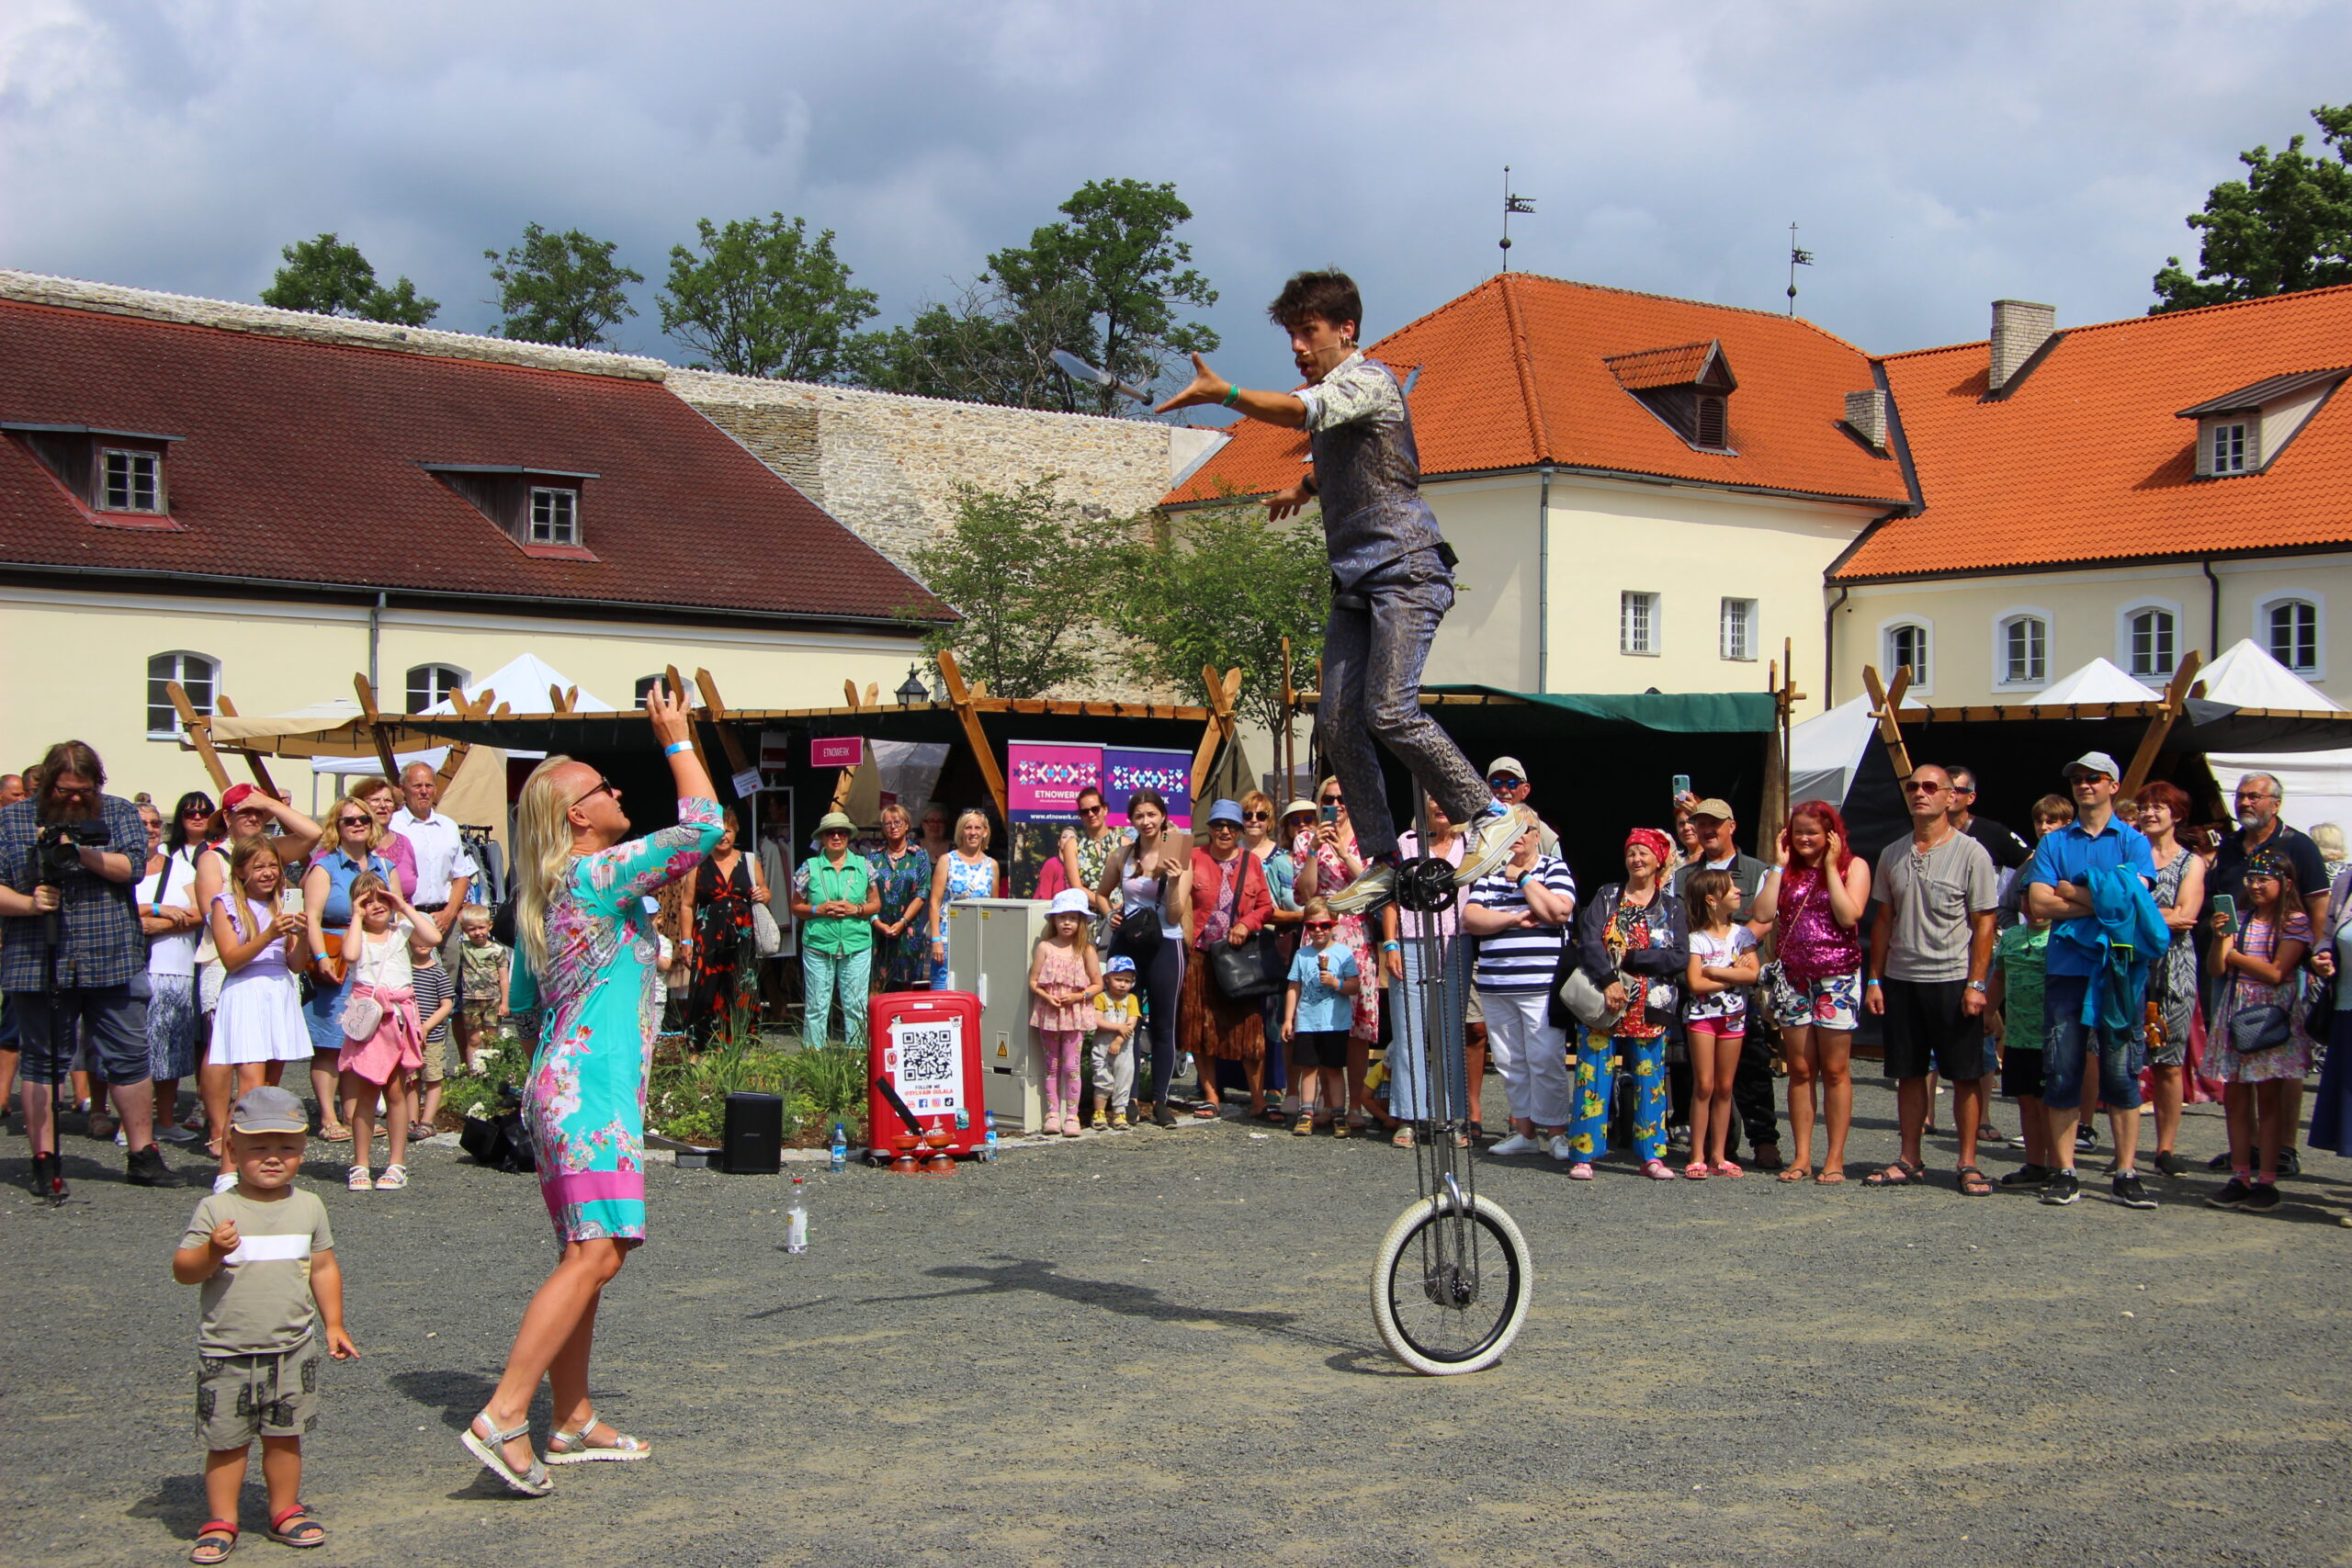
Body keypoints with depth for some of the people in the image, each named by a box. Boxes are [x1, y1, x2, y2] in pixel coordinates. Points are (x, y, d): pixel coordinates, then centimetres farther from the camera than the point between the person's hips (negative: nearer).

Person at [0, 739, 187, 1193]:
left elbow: (133, 865, -6)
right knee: (42, 1061, 4)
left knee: (129, 1057, 3)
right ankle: (44, 1161, 11)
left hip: (110, 963, 1)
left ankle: (143, 1156, 11)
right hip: (38, 965, -1)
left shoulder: (117, 812, 8)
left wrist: (83, 852, -20)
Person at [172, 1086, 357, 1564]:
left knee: (284, 1436, 10)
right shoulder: (215, 1209, -6)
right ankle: (221, 1522, 18)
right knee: (226, 1442, 5)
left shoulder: (308, 1207, 4)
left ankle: (285, 1511, 26)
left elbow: (324, 1267, 12)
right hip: (227, 1351, -2)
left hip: (293, 1349, 2)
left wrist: (333, 1325, 10)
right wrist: (212, 1251, -28)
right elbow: (183, 1270, -8)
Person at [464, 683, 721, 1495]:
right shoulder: (600, 875, -10)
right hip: (592, 1089, -10)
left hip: (562, 1085, 10)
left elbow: (524, 1003, 23)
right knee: (595, 1253, -16)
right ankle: (503, 1417, -21)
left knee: (588, 1254, 13)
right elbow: (702, 826, -11)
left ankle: (573, 1422, 17)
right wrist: (676, 739, -2)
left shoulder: (543, 897, 15)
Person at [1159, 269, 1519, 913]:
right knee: (1337, 722, -2)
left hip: (1406, 571, -9)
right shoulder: (1328, 393, 19)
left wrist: (1221, 393, -39)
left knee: (1389, 711, -22)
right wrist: (1306, 486, 53)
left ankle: (1490, 816, -8)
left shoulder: (1369, 379, -9)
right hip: (1354, 580, 9)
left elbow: (1300, 413, -29)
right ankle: (1382, 861, 4)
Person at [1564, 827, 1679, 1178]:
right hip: (1602, 1003, -1)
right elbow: (1588, 942, -6)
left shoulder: (1671, 906, 8)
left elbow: (1680, 958, -4)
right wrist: (1608, 979, -20)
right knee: (1594, 1075, -3)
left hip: (1649, 1009, 1)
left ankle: (1652, 1155, 11)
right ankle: (1583, 1155, 0)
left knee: (1650, 1079, 4)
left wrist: (1632, 959, -11)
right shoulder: (1606, 897, 7)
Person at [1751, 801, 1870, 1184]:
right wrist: (1780, 865, -2)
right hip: (1794, 977, 4)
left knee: (1834, 1070, -1)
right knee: (1800, 1070, 4)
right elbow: (1763, 914, -4)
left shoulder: (1853, 865, 0)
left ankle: (1835, 1158, 3)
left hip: (1837, 977, -4)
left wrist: (1830, 866, -10)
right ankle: (1802, 1156, 8)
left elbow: (1849, 915, -15)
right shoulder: (1786, 870, 10)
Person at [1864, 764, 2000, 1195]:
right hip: (1901, 980, 4)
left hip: (1953, 980, -4)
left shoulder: (1970, 853, -4)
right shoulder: (1893, 854, 10)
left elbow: (1984, 923, -5)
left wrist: (1976, 984, -12)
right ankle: (1909, 1160, 16)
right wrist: (1874, 979, 8)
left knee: (1965, 1076, 0)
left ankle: (1968, 1164, 6)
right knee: (1909, 1075, 9)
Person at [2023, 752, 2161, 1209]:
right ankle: (2064, 1173, 5)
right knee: (2062, 1074, 0)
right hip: (2066, 970, 2)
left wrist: (2069, 891, -4)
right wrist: (2101, 899, -7)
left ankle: (2127, 1174, 4)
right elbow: (2038, 904, -1)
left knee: (2121, 1074, 0)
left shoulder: (2133, 841, 7)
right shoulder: (2053, 843, 12)